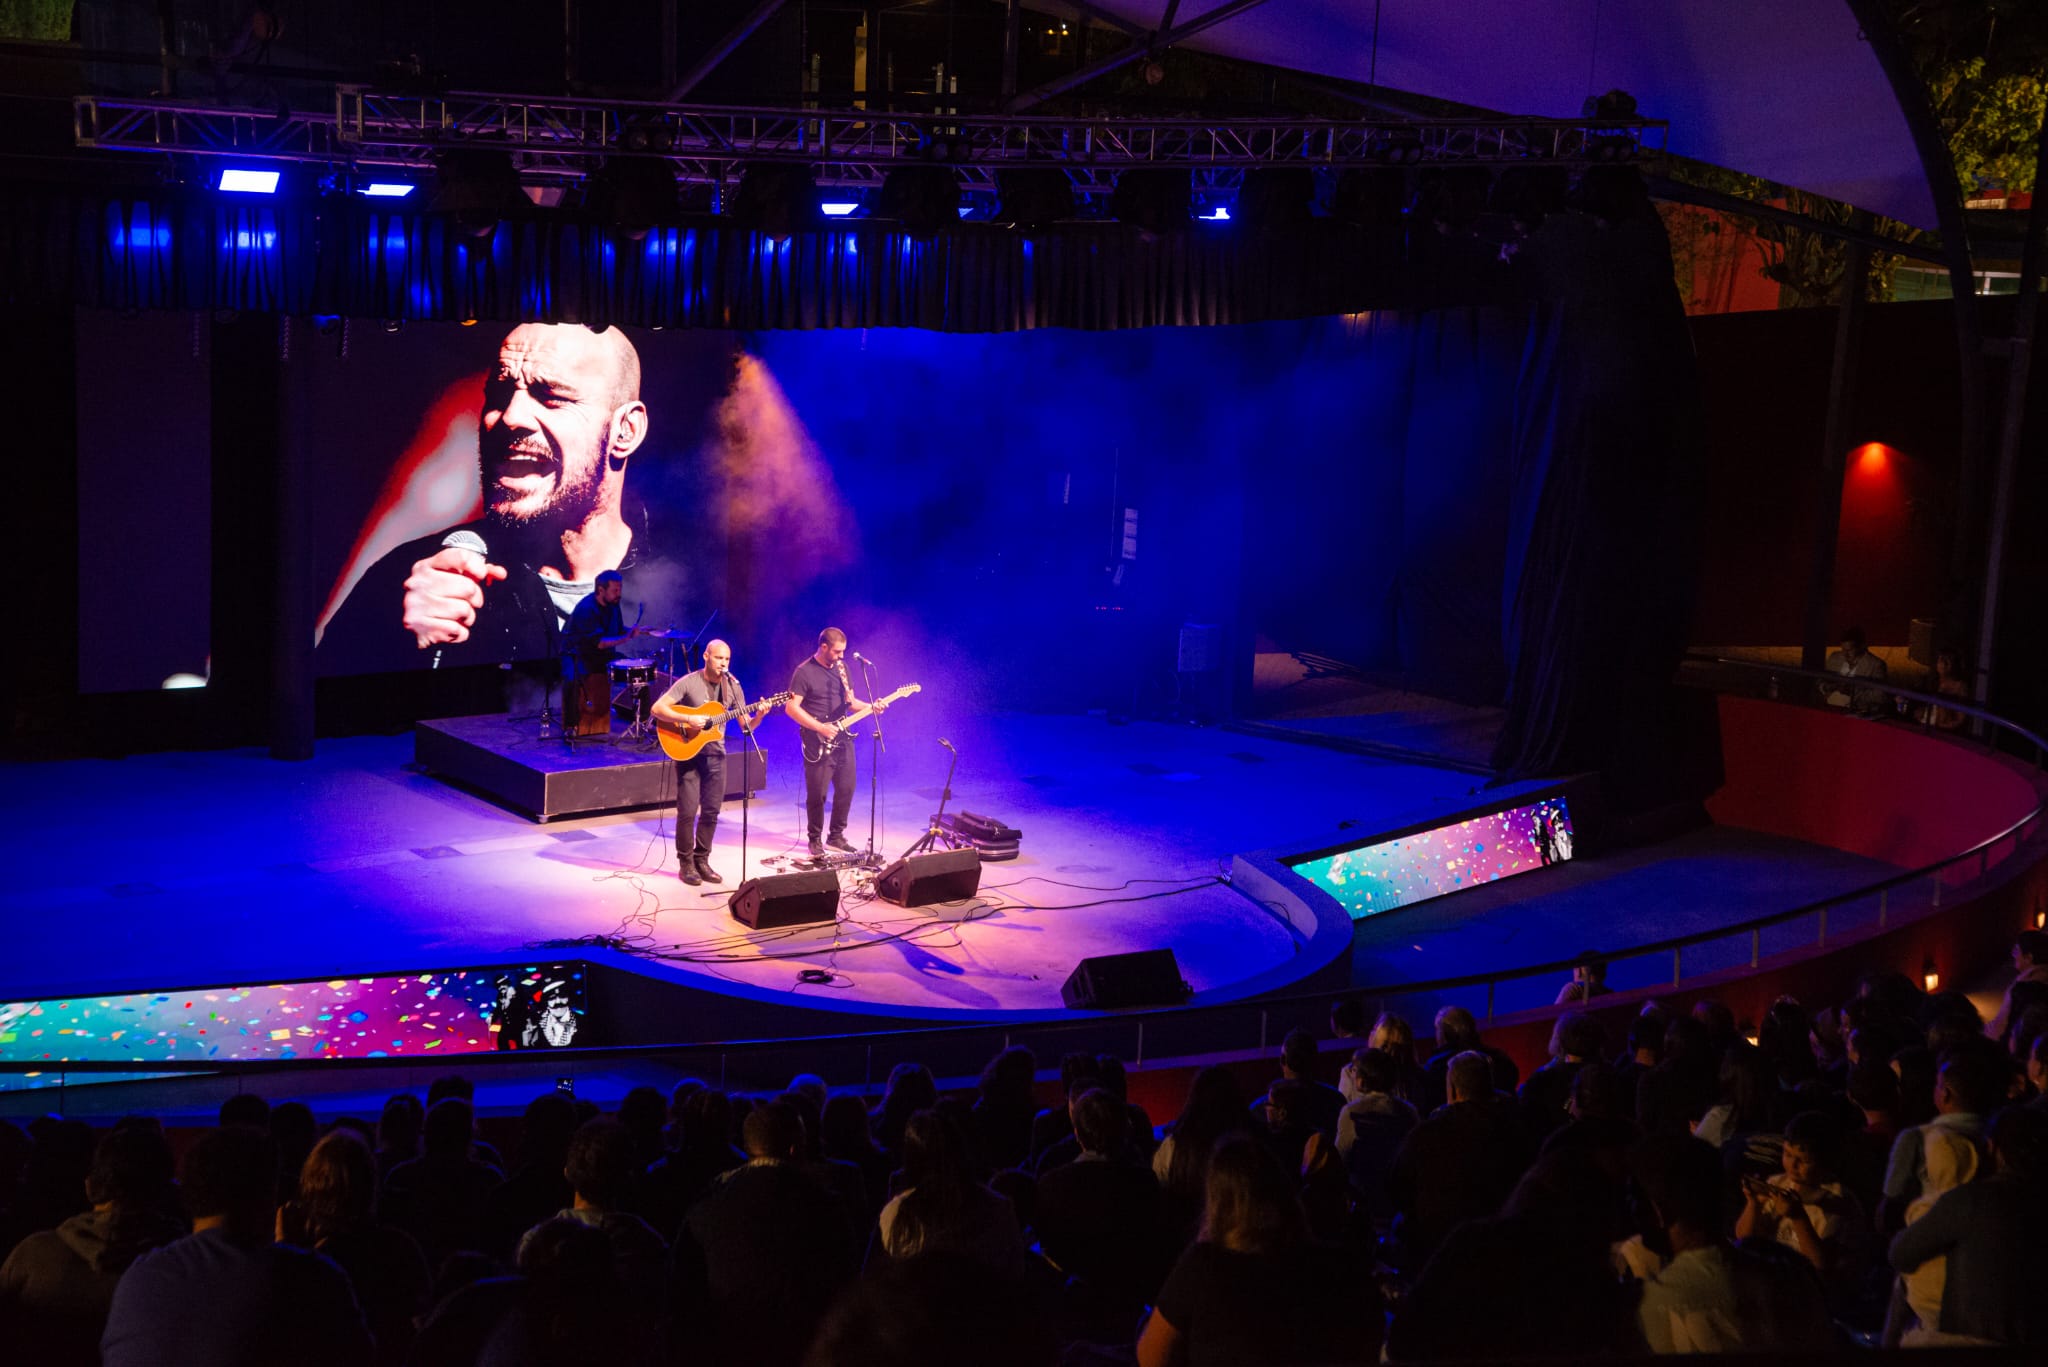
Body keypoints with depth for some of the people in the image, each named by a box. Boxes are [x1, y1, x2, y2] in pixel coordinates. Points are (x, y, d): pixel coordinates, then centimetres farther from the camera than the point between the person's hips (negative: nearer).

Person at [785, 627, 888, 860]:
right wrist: (820, 728, -20)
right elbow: (791, 708, -14)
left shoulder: (841, 667, 11)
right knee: (817, 794, -2)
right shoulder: (804, 672, -10)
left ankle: (836, 836, 23)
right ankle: (815, 840, 12)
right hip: (819, 744, -6)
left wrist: (870, 707, -1)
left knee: (846, 789, 9)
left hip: (842, 739, 6)